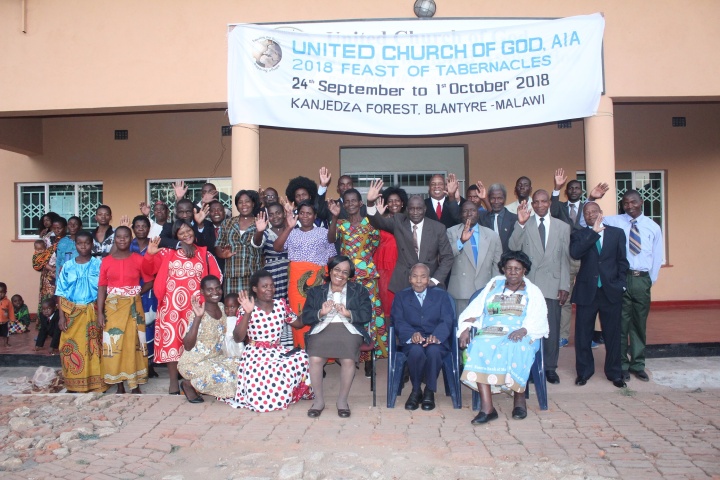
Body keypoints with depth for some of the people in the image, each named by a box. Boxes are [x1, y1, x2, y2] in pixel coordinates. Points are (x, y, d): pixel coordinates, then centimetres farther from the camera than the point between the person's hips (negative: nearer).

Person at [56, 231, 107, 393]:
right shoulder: (68, 266, 3)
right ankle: (74, 384, 18)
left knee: (93, 348, 2)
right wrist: (61, 316, -3)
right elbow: (62, 293, 4)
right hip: (72, 312, 2)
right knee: (71, 348, 5)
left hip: (92, 312, -2)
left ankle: (95, 383, 11)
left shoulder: (99, 264, -2)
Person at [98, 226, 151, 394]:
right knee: (114, 344, 3)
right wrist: (100, 312, -3)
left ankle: (135, 384, 11)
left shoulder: (138, 259, 0)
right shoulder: (106, 261, 2)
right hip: (112, 308, 1)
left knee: (133, 343, 2)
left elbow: (149, 282, 4)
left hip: (133, 307, -1)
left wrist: (136, 293, -6)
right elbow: (102, 287, 1)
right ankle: (119, 385, 14)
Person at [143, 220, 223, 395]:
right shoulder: (167, 253, 9)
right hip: (171, 304, 0)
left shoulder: (204, 254, 10)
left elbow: (216, 276, 7)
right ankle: (173, 382, 11)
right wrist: (149, 254, -10)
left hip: (194, 305, 0)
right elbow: (148, 270, 5)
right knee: (171, 341, 0)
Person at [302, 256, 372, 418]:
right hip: (322, 330, 1)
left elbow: (367, 315, 5)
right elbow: (305, 318, 9)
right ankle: (319, 400, -8)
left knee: (348, 360, -31)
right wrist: (321, 312, -10)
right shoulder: (315, 291, 20)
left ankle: (342, 400, -8)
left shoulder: (359, 290, 19)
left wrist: (348, 313, -12)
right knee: (315, 359, -30)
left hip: (348, 330, 0)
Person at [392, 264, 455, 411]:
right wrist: (412, 335, -23)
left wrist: (436, 336, -23)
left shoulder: (441, 295, 13)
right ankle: (416, 391, -10)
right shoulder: (401, 297, 14)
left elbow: (447, 320, -1)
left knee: (433, 351, -34)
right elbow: (398, 321, -1)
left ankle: (429, 392, -10)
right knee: (416, 351, -34)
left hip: (436, 341, 0)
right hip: (411, 342, 0)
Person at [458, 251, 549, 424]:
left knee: (516, 349, -37)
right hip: (490, 334, 2)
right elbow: (475, 309, 13)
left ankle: (519, 398, -15)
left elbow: (538, 320, 0)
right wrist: (465, 328, -5)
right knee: (480, 347, -32)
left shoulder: (533, 292, 16)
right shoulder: (494, 284, 22)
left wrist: (523, 330, -22)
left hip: (521, 337, -1)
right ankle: (487, 408, -35)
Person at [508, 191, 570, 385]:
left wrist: (564, 286, 3)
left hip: (552, 285, 1)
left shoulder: (562, 227, 9)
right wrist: (520, 224, -23)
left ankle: (550, 367, 18)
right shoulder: (524, 225, 4)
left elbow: (565, 259, 8)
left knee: (552, 328, 5)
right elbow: (513, 248, -11)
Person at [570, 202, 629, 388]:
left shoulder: (617, 233, 8)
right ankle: (583, 372, 18)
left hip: (611, 291, 1)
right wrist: (594, 232, -18)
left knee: (613, 334, 7)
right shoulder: (578, 235, 4)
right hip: (586, 291, 0)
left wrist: (621, 284, -1)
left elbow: (622, 261, 8)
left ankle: (615, 373, 21)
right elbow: (575, 253, -17)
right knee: (583, 334, 4)